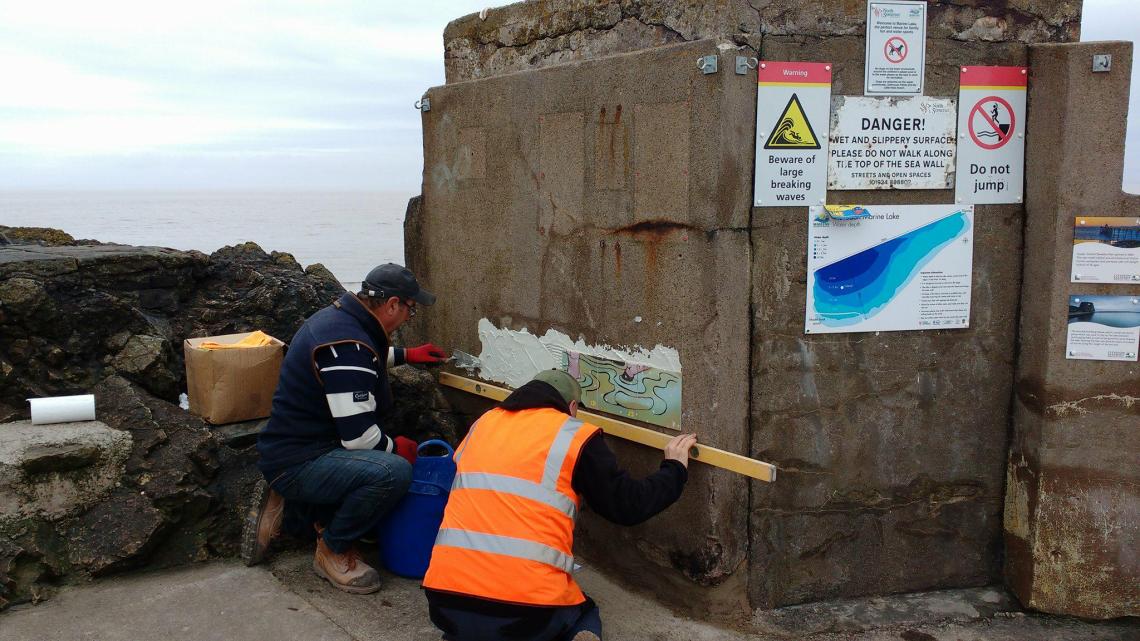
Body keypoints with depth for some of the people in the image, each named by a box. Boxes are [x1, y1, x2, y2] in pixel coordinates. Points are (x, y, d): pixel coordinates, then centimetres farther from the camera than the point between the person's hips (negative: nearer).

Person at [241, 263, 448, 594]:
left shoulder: (336, 316, 7)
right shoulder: (347, 346, -26)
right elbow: (358, 435, -25)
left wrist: (406, 355, 36)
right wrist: (397, 447, -7)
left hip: (294, 447, 11)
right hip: (296, 463, -11)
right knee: (393, 471, -32)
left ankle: (289, 508, 19)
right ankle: (333, 550, -8)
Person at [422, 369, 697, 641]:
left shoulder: (482, 424, 14)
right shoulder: (575, 436, 1)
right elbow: (627, 506, 5)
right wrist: (674, 468, 22)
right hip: (529, 609, -3)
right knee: (585, 613, 31)